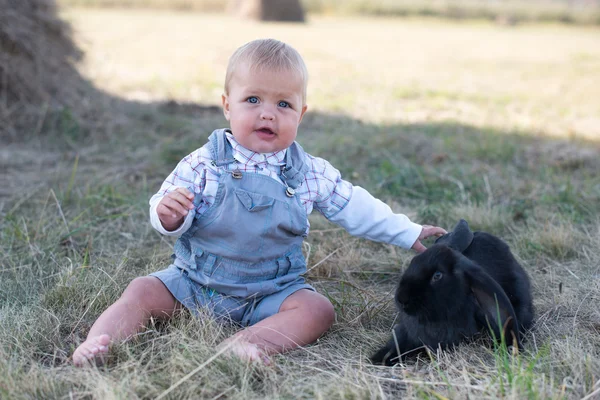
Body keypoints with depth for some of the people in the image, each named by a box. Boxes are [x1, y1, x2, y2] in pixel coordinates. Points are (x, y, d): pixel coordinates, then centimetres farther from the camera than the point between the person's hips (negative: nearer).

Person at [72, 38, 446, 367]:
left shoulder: (311, 173, -2)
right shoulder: (203, 165, -8)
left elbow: (355, 207, 9)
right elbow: (170, 220, -6)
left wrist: (408, 233, 12)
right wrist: (168, 214, -32)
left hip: (272, 291, 1)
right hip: (195, 282, 0)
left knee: (318, 310, -23)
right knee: (143, 292, -16)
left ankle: (249, 341, -40)